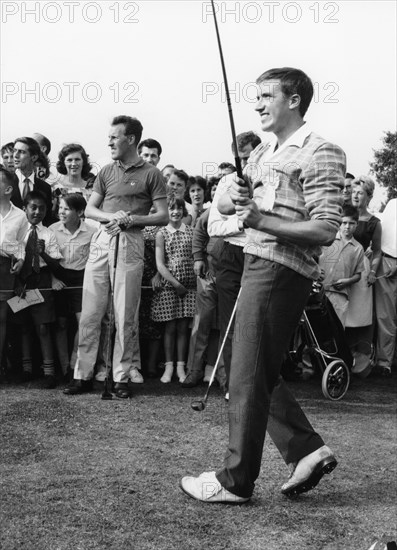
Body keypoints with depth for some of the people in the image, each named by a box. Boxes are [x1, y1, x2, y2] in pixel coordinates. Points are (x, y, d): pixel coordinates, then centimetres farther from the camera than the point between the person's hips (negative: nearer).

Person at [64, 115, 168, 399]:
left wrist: (131, 219, -15)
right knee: (90, 312, 1)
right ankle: (83, 374, 8)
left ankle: (123, 376, 6)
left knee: (125, 315, -2)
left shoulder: (151, 174, 3)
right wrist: (112, 216, -6)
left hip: (130, 243, -4)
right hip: (101, 240, 4)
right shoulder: (107, 172, 16)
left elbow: (163, 216, -1)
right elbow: (89, 209, 14)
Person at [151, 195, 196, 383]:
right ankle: (169, 366, 9)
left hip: (188, 286, 1)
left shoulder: (191, 232, 7)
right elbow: (160, 264, -4)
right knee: (170, 327, 2)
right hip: (168, 285, -1)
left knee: (183, 327, 4)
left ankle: (181, 366, 10)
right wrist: (175, 283, -11)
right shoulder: (161, 233, 1)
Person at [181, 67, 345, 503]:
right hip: (257, 265, 9)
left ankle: (236, 481, 7)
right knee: (260, 374, 13)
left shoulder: (319, 154, -7)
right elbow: (222, 205, 15)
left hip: (282, 271, -9)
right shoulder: (264, 153, 21)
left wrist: (261, 221, -21)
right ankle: (308, 451, 20)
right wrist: (234, 196, -8)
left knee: (248, 377, -4)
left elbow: (325, 230, -16)